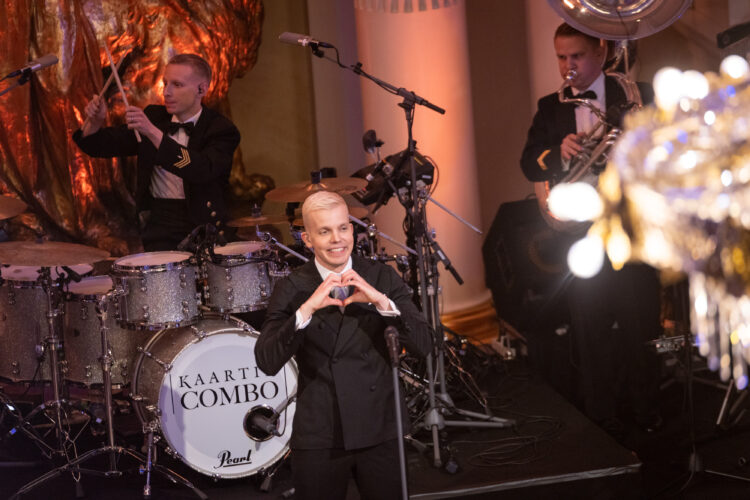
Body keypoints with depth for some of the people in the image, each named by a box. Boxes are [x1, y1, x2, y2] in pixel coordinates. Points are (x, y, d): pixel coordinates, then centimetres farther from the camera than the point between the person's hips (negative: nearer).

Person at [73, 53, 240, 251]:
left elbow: (203, 171, -25)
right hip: (159, 223, 3)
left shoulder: (221, 130, -5)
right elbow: (100, 146, 11)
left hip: (202, 226, -2)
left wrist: (153, 132, -32)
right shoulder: (154, 117, 10)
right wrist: (95, 122, -13)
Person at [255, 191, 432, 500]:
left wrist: (382, 301, -22)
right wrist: (307, 309, -26)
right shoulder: (291, 289, -4)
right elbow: (267, 362, -15)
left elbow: (423, 345, -9)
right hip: (318, 439, -1)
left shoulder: (382, 277, 0)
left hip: (381, 432, 1)